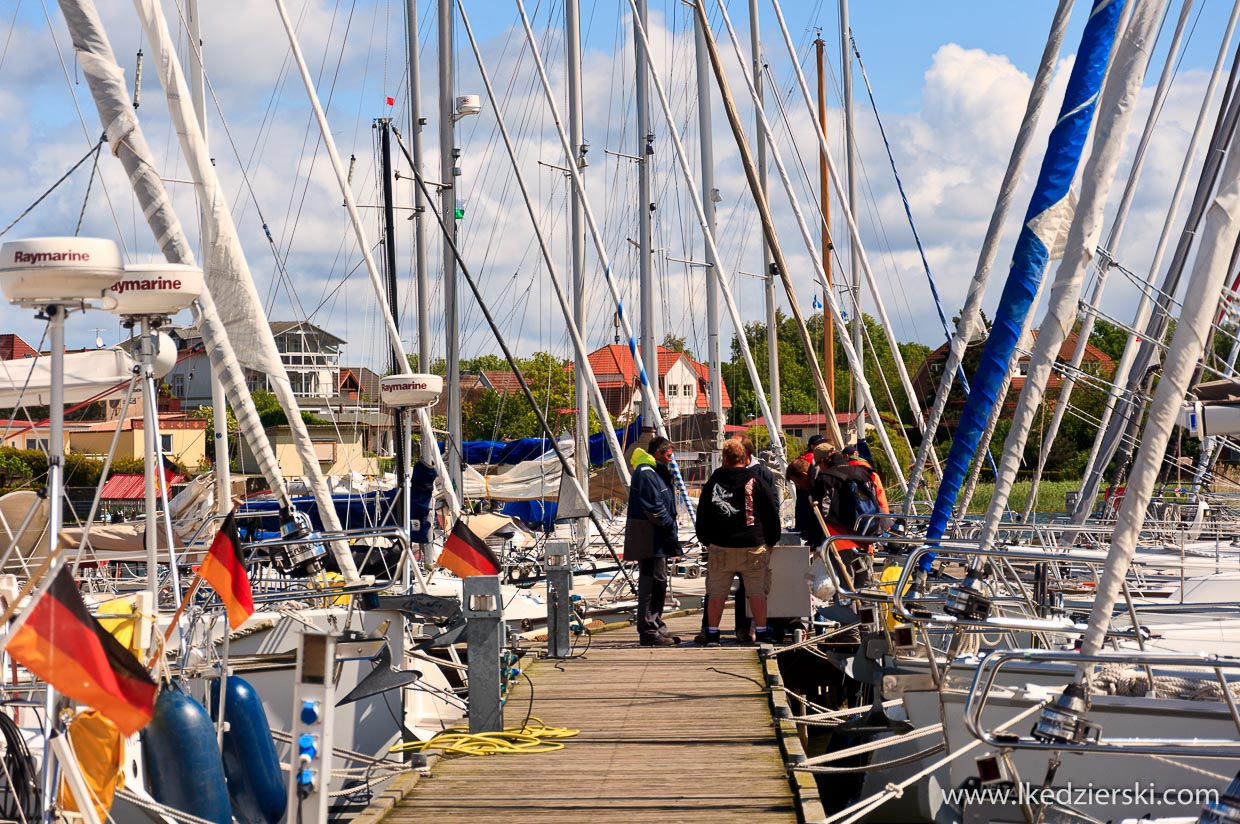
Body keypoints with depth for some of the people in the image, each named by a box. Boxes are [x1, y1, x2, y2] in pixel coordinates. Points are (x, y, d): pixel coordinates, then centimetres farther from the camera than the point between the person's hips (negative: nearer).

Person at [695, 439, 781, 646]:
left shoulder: (714, 481, 3)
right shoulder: (755, 481, 0)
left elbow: (702, 514, 10)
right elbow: (772, 512, 4)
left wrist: (706, 540, 20)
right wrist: (770, 540, 15)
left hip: (719, 546, 1)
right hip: (753, 545, -1)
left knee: (716, 592, 6)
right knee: (756, 591, 4)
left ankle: (712, 634, 7)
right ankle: (762, 633, 4)